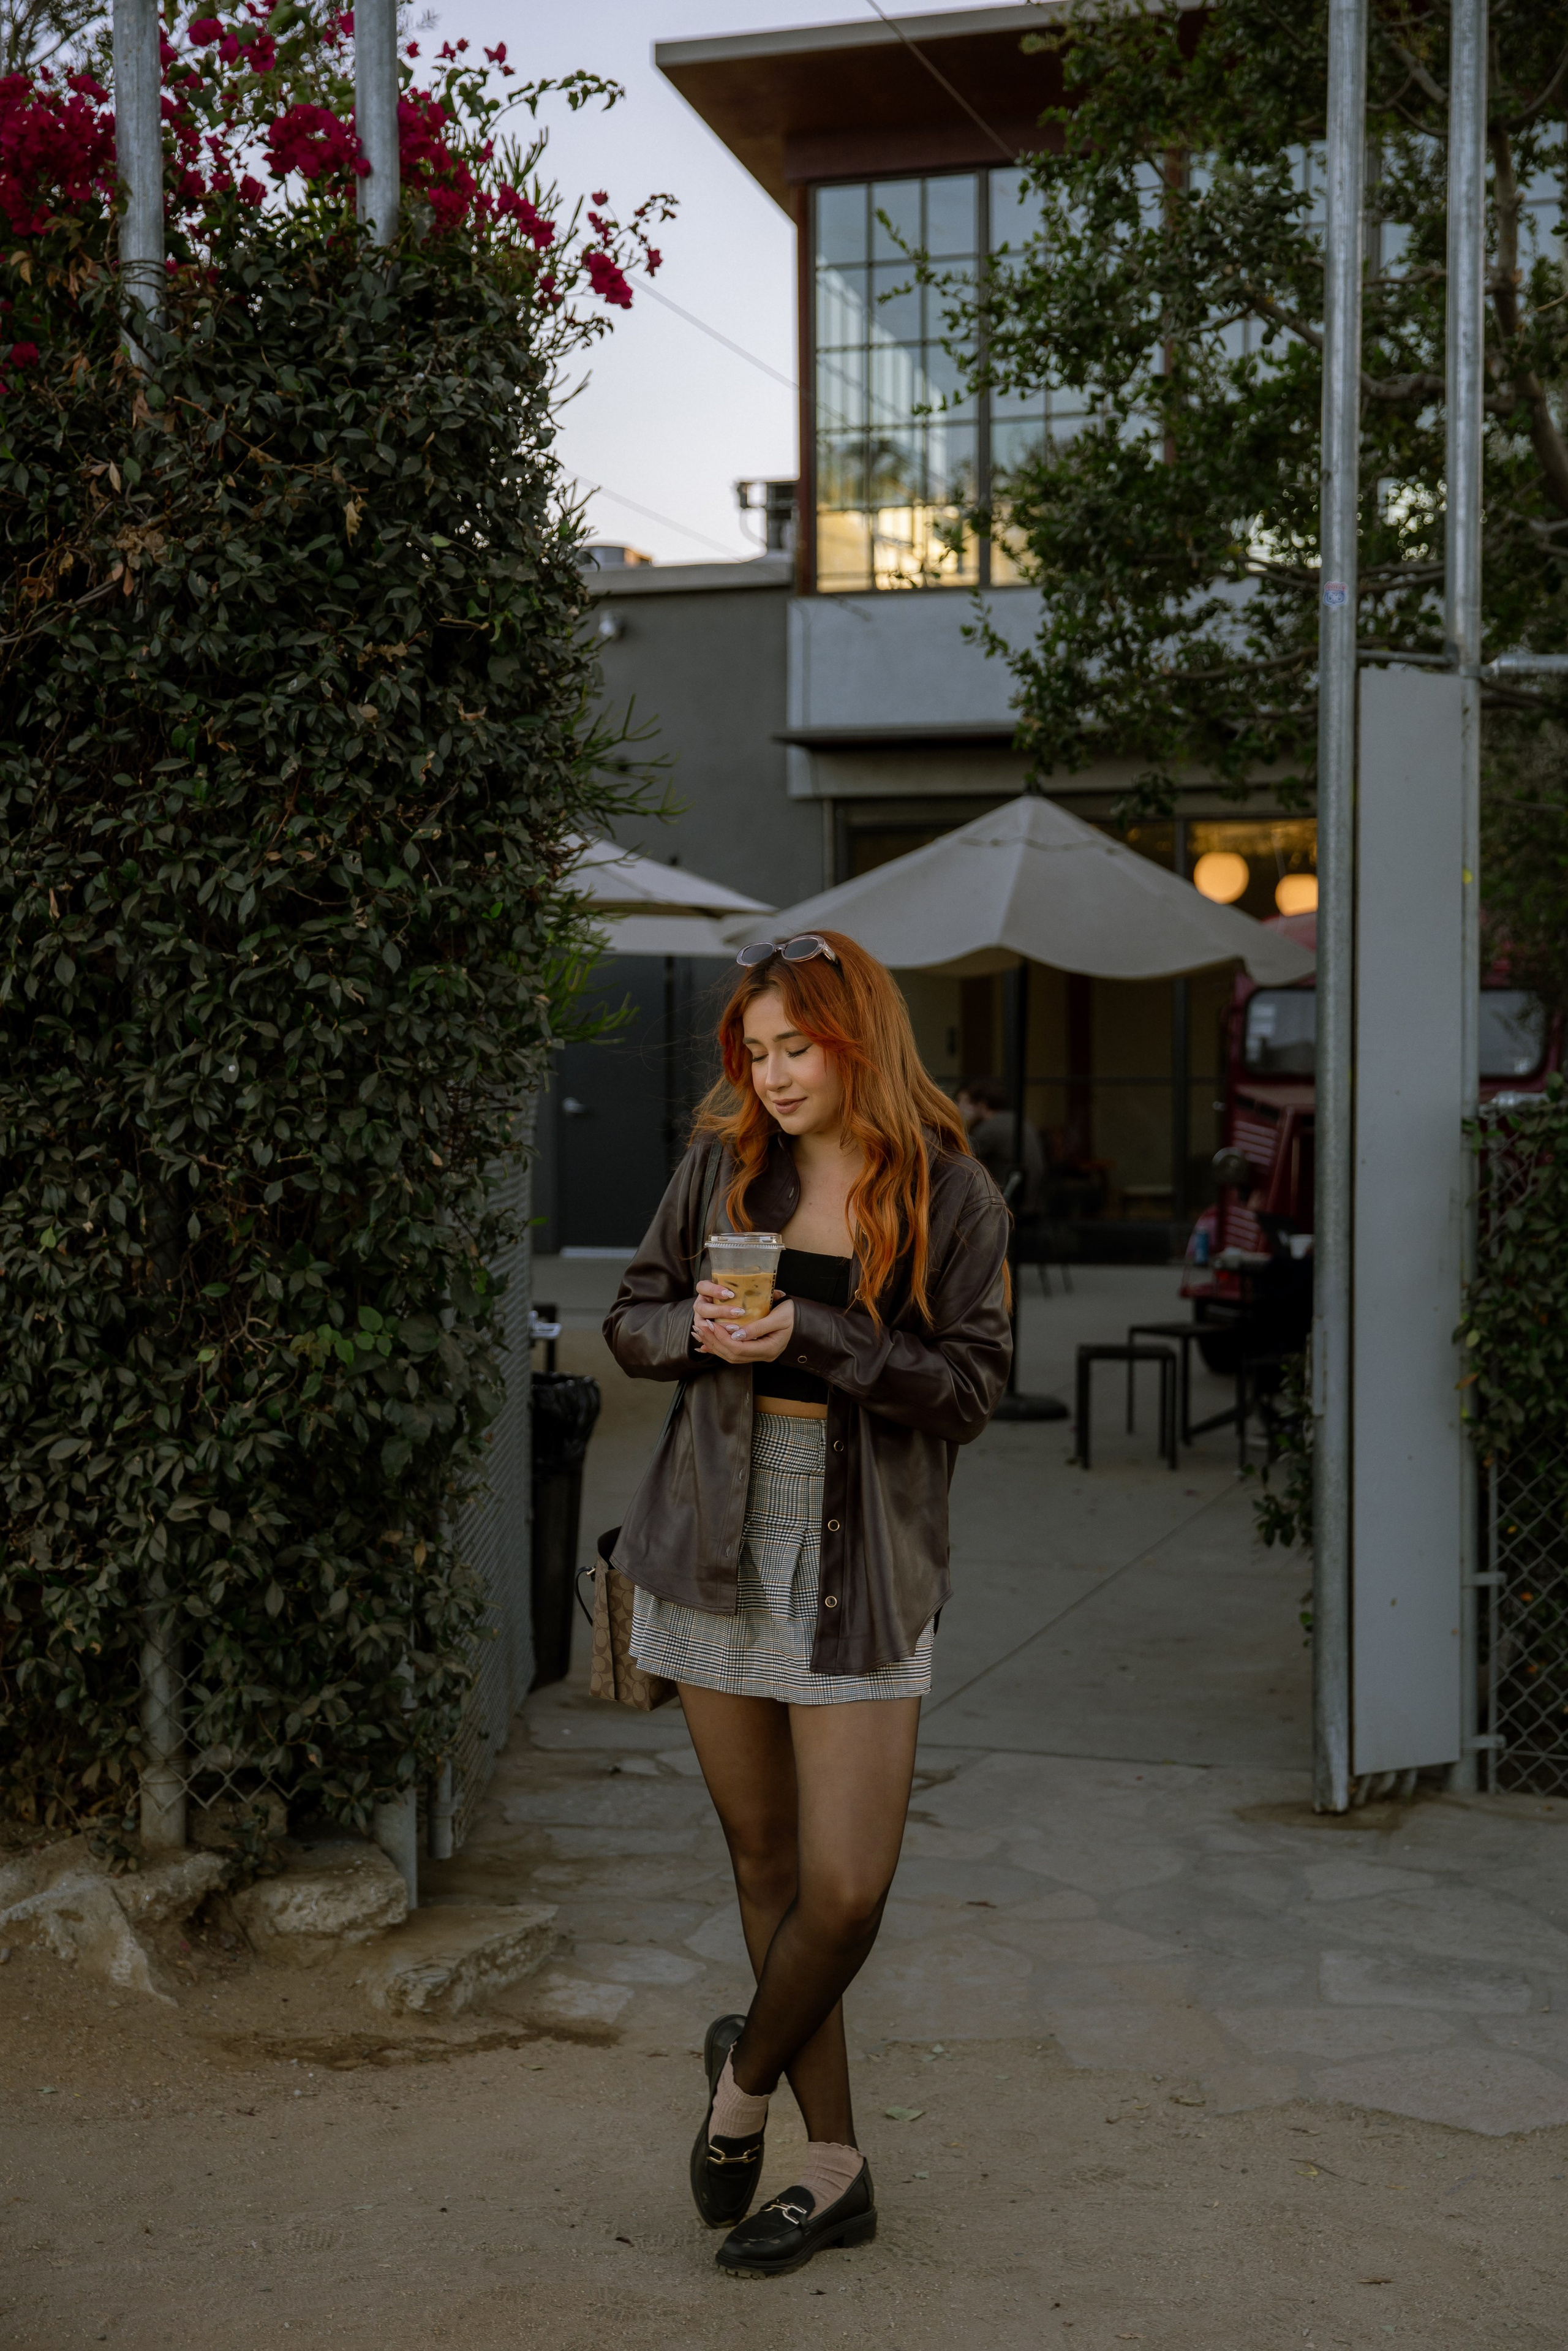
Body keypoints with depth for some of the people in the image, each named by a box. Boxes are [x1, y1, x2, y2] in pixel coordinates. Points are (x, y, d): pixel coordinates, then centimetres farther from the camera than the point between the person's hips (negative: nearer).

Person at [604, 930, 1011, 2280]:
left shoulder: (951, 1197, -2)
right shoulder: (722, 1167, 6)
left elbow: (972, 1387, -7)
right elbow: (632, 1321, 12)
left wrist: (812, 1336, -19)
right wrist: (696, 1331, -11)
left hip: (862, 1571, -3)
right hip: (717, 1556, 3)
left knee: (846, 1892, -7)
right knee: (766, 1865, 8)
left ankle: (747, 2076, 24)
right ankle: (833, 2169, 23)